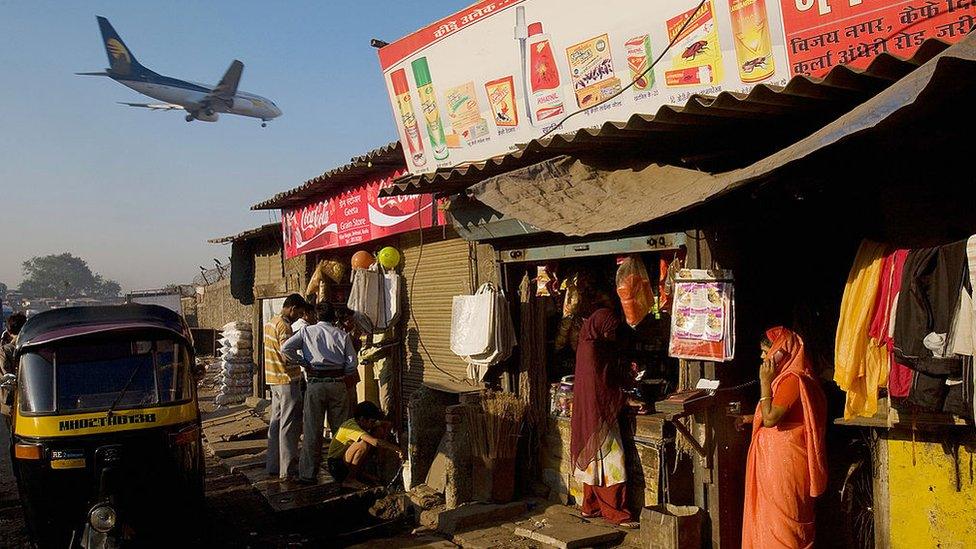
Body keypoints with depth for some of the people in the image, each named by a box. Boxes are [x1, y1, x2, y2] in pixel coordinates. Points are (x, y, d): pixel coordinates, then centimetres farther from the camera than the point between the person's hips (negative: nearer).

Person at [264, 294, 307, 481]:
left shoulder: (271, 322, 13)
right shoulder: (284, 326, -18)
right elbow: (288, 357, -23)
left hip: (274, 381, 10)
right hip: (288, 381, -10)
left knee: (276, 424, 14)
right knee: (290, 426, -4)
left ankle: (274, 466, 20)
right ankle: (288, 469, 0)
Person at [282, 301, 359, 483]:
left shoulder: (307, 331, 4)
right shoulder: (342, 335, 4)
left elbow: (286, 348, -6)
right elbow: (352, 364, -1)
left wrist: (304, 362, 3)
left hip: (315, 384, -1)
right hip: (337, 384, 1)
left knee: (312, 429, 5)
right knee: (340, 428, 12)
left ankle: (308, 473, 8)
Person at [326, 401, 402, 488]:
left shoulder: (363, 422, 0)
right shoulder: (351, 426, -26)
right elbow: (375, 442, -38)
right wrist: (395, 449, -31)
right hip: (337, 466, -9)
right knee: (364, 444, -32)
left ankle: (359, 472, 5)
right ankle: (349, 479, -17)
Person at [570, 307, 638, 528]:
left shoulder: (596, 347, 13)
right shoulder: (591, 350, -18)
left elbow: (611, 375, 18)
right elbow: (601, 386, -20)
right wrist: (626, 399, -16)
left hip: (601, 412, 10)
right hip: (597, 412, -10)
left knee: (595, 460, 14)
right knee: (609, 460, -6)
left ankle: (590, 507, 22)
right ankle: (617, 513, -1)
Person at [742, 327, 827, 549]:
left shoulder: (792, 380, -20)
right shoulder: (785, 376, 12)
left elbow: (770, 418, -24)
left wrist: (765, 382, -18)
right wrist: (750, 418, 11)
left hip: (784, 462, -10)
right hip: (775, 458, 10)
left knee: (782, 518, 0)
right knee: (772, 516, 16)